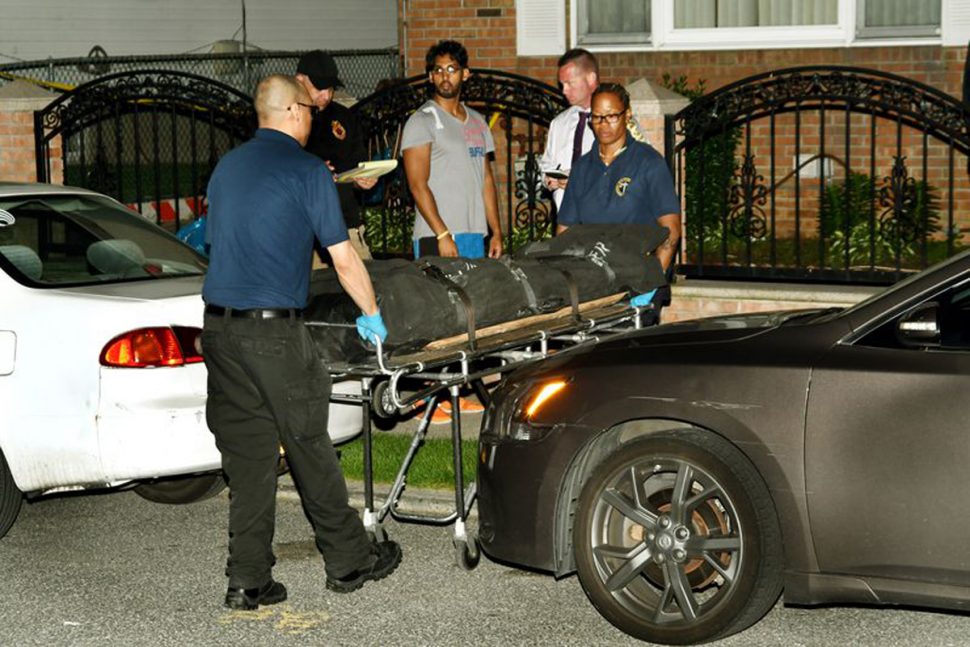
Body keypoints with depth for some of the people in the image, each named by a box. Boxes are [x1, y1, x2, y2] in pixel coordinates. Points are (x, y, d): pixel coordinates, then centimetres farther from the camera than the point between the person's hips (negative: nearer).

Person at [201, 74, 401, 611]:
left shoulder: (227, 166, 15)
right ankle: (348, 560, 17)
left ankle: (247, 581, 8)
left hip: (218, 326, 6)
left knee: (246, 455, 8)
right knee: (308, 447, 5)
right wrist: (371, 314, 9)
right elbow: (343, 257, -5)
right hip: (273, 330, -6)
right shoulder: (306, 170, -5)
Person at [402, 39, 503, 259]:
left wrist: (496, 232, 11)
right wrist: (443, 235, -18)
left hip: (476, 236, 6)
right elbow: (418, 185, -11)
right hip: (437, 239, -6)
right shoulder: (421, 121, -3)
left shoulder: (477, 122, 17)